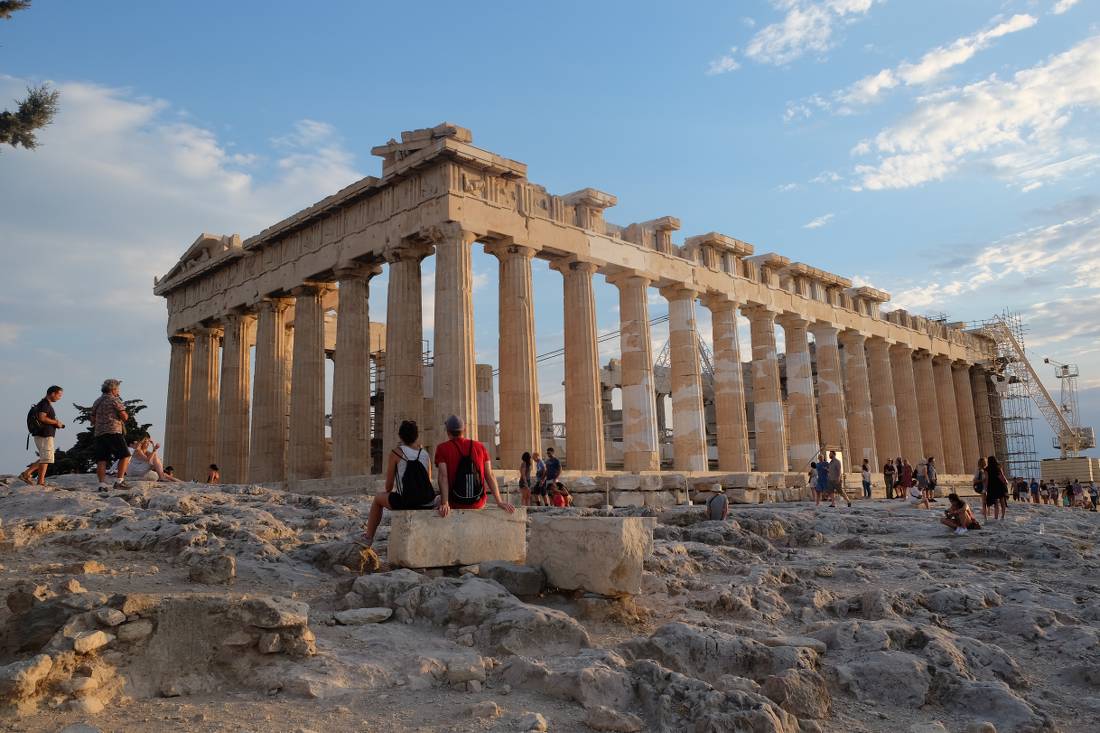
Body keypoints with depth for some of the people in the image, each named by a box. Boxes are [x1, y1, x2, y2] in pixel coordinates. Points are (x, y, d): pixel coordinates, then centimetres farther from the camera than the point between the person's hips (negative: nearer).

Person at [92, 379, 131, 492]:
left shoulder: (96, 402, 20)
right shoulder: (114, 400, -3)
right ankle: (119, 481, -7)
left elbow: (93, 420, 24)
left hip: (98, 433, 7)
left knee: (101, 460, 2)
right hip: (113, 432, -7)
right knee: (125, 455, 0)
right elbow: (125, 417, -8)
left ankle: (102, 484, -4)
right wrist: (125, 415, 13)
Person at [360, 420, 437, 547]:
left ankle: (368, 537, 34)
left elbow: (389, 486, 3)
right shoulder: (425, 454, 9)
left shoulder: (395, 453, -2)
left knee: (378, 497, 26)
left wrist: (387, 490, 25)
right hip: (428, 505, 5)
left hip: (407, 504, -4)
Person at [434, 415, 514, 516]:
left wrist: (444, 504, -21)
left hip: (455, 505, -3)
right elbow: (490, 476, 2)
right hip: (478, 504, 3)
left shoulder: (442, 448, -1)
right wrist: (499, 502, -1)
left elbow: (443, 477, -13)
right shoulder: (480, 447, 6)